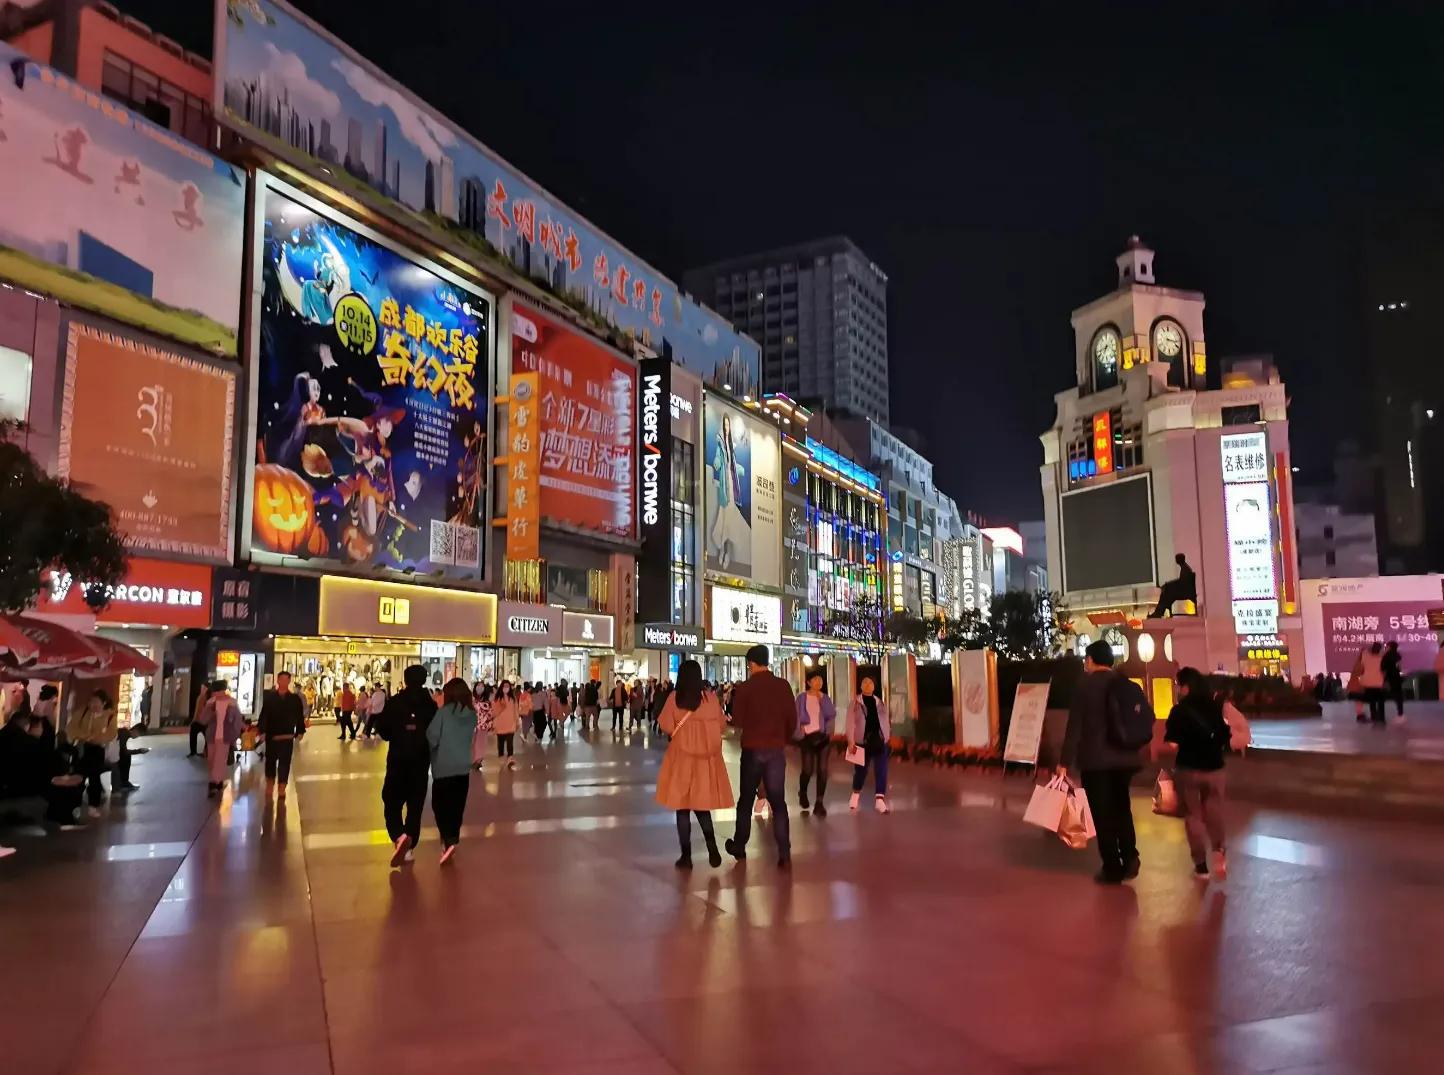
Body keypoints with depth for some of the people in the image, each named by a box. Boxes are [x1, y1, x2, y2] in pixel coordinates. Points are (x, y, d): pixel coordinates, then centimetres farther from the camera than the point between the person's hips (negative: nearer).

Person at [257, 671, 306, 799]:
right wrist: (261, 730, -8)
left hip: (287, 737, -1)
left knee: (284, 763, 3)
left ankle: (282, 789, 10)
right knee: (270, 761, 13)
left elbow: (300, 716, 1)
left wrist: (300, 731, -2)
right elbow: (264, 715, -2)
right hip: (271, 736, 1)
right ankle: (270, 785, 29)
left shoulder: (295, 698, 0)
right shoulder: (269, 697, 0)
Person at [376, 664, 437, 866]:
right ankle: (409, 847, 10)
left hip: (398, 759, -2)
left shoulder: (395, 702, -9)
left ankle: (399, 837, -17)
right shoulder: (431, 705, -4)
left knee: (392, 802, 7)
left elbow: (382, 729, -7)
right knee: (415, 805, 11)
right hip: (421, 760, 2)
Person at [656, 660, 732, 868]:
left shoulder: (674, 697, -8)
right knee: (701, 803, 15)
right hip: (707, 757, 2)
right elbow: (721, 723, 7)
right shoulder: (710, 697, -3)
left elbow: (666, 726, -7)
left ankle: (686, 855, 8)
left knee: (683, 806, 7)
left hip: (682, 757, -2)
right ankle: (712, 846, -3)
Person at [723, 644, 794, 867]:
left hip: (752, 749, -1)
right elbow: (792, 718, -1)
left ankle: (739, 847, 25)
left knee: (746, 800, 14)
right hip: (777, 749, 2)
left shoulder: (744, 688, -9)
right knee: (778, 801, 4)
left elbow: (737, 720, -7)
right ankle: (784, 854, -4)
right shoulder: (783, 686, -3)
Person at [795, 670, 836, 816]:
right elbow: (797, 716, 0)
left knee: (822, 770, -4)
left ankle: (819, 803, 1)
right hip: (808, 736, -2)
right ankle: (802, 792, 27)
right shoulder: (802, 697, 0)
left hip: (823, 736, 3)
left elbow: (832, 715, -4)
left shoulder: (825, 698, 8)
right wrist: (800, 733, -9)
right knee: (808, 770, -5)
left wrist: (821, 700, -10)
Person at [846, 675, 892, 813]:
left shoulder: (881, 703, 11)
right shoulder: (855, 703, 0)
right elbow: (850, 723, -5)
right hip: (862, 741, -2)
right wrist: (851, 740, -12)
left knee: (881, 770, -7)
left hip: (879, 741, 3)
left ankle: (880, 800, -9)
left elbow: (886, 721, 14)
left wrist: (887, 737, 8)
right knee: (861, 770, 7)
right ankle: (856, 794, 32)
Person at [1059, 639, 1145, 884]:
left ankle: (1113, 869, 7)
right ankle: (1129, 857, 10)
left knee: (1103, 812, 4)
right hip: (1124, 757, 5)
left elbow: (1075, 726, -12)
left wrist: (1066, 762, -8)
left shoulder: (1085, 685, -9)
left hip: (1095, 759, -5)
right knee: (1122, 807, 20)